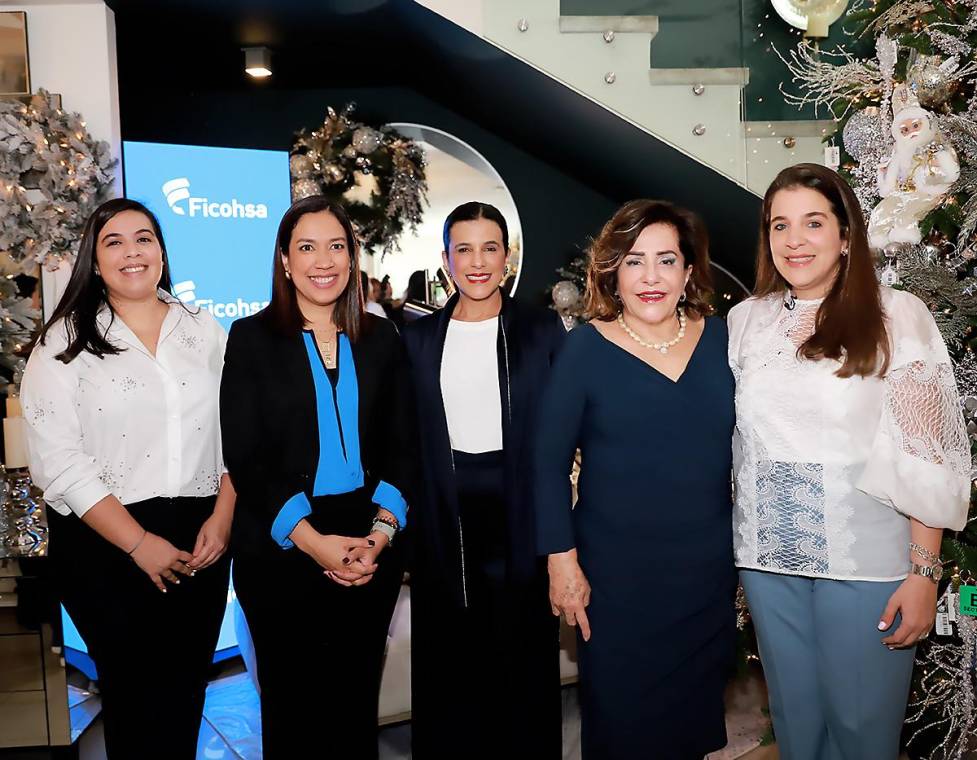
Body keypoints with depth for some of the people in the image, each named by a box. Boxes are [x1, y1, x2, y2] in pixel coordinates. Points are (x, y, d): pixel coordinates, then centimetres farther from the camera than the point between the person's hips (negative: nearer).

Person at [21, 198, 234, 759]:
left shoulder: (205, 330, 7)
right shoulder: (65, 344, -2)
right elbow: (59, 461, -9)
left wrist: (222, 518, -7)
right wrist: (140, 544, -14)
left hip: (201, 541, 3)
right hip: (106, 545, -2)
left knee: (188, 691, 11)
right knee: (134, 693, 7)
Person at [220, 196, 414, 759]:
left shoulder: (383, 340, 6)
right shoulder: (252, 339, -1)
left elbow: (403, 448, 5)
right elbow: (245, 457, -7)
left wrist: (382, 532, -10)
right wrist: (311, 540, -16)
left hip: (372, 553, 2)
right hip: (281, 554, -2)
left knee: (357, 709, 13)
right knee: (290, 710, 12)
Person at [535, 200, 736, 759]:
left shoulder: (720, 340, 0)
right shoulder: (587, 348, -9)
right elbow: (550, 462, -7)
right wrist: (561, 558, -10)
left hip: (710, 569, 3)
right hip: (615, 574, -3)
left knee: (696, 713, 20)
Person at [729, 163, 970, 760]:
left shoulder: (897, 317, -7)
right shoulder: (746, 320, 4)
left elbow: (927, 457, -8)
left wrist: (924, 573, -10)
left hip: (866, 561, -3)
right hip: (768, 558, 4)